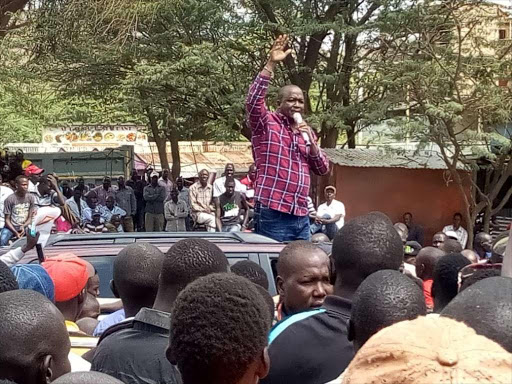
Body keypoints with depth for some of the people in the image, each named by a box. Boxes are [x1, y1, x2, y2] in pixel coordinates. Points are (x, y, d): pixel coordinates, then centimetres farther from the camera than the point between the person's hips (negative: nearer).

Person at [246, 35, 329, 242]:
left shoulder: (306, 131, 18)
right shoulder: (266, 123, 0)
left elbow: (322, 170, 16)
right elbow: (253, 101, -20)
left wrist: (311, 141, -1)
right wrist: (271, 64, -25)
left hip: (301, 217, 7)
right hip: (273, 215, -7)